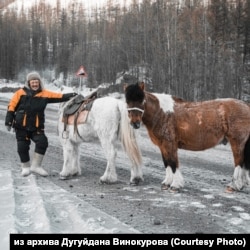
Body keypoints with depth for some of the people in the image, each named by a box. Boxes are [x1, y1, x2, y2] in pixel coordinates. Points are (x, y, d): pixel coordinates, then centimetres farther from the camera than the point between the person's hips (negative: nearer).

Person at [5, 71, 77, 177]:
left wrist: (71, 95, -20)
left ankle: (35, 166, 1)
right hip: (21, 126, -1)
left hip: (37, 127, 1)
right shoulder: (21, 93, -3)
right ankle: (26, 167, 26)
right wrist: (9, 121, -4)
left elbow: (59, 96, -6)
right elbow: (11, 107, 0)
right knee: (22, 147, 4)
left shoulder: (44, 94, 0)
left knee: (42, 142, -15)